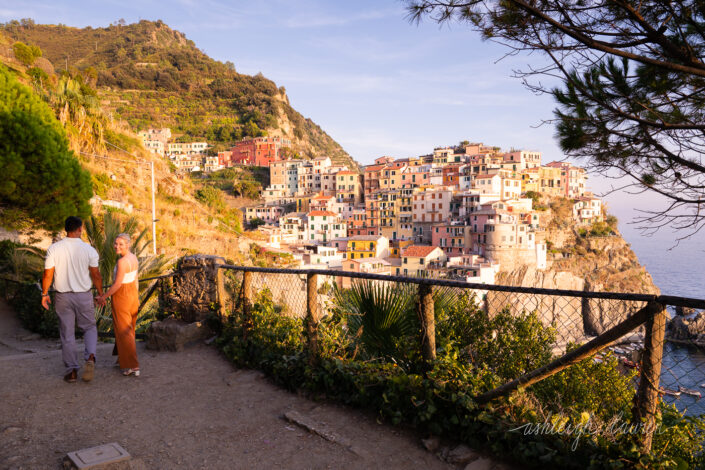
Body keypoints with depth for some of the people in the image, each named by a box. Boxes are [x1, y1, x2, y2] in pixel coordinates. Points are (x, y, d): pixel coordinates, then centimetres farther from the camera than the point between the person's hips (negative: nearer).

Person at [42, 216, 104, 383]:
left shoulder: (54, 248, -6)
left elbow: (47, 275, -3)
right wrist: (101, 294, 9)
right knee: (89, 327, 15)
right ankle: (90, 357, -10)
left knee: (67, 333, 10)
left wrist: (44, 294, 12)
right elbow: (96, 276, -4)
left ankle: (72, 370, 15)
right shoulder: (89, 250, -8)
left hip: (63, 297, 1)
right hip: (84, 296, -1)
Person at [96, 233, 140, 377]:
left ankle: (133, 367, 1)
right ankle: (123, 358, 37)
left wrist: (103, 297, -9)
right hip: (132, 294, 9)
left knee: (123, 331, 0)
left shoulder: (122, 262, -23)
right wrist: (136, 298, 19)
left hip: (121, 296, -9)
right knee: (129, 329, 20)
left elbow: (117, 284, -21)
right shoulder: (133, 258, 3)